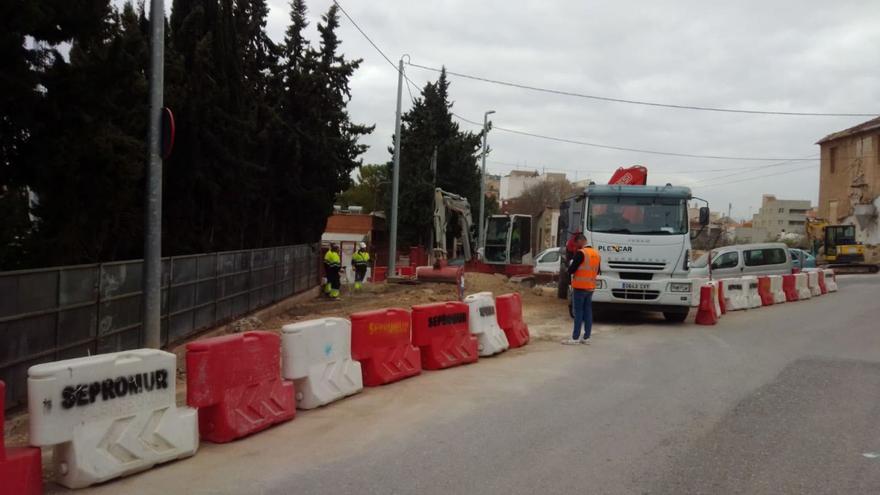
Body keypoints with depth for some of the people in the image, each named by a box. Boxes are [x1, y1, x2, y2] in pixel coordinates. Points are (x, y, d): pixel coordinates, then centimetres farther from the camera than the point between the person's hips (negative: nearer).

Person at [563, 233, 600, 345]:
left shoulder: (581, 253, -14)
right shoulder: (596, 253, 11)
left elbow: (571, 270, -14)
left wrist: (570, 266, 6)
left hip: (580, 286, -7)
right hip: (591, 287, 7)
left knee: (578, 312, -5)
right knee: (588, 312, 8)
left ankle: (575, 338, -4)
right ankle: (586, 337, 10)